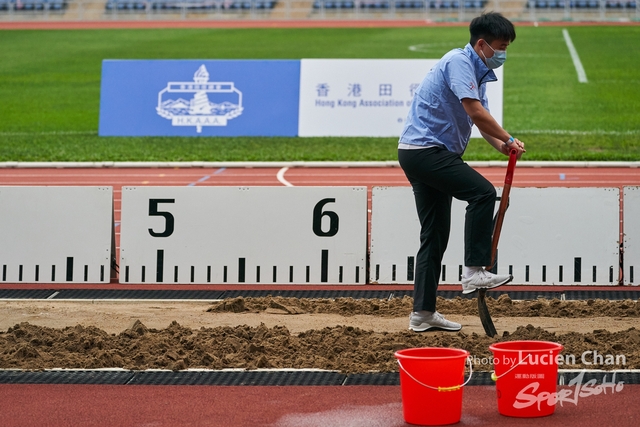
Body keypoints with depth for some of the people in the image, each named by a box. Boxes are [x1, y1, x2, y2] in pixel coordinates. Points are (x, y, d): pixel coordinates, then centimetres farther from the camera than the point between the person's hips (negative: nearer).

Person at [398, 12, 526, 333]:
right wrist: (508, 140, -14)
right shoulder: (459, 61, -13)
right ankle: (474, 271, -21)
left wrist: (501, 145, -1)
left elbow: (483, 119, 19)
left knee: (435, 235, 10)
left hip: (422, 153, 11)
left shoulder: (477, 73, 19)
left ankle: (423, 312, 13)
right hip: (424, 149, -11)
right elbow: (475, 111, -23)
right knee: (482, 192, -22)